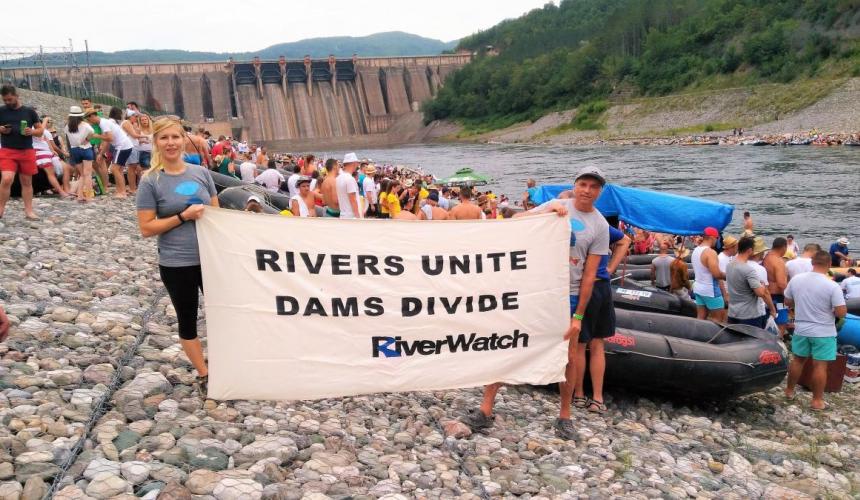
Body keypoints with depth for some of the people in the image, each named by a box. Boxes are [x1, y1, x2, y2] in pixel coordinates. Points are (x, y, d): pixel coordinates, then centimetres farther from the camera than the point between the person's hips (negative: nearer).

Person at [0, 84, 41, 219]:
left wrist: (32, 132, -11)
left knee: (27, 182, 7)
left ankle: (29, 211, 13)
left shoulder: (29, 111, 5)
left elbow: (40, 131, 10)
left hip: (27, 151, 1)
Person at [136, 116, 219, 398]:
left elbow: (216, 211, 12)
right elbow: (146, 228, -8)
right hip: (176, 264, -3)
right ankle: (204, 375, 25)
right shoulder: (150, 181, -8)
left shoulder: (201, 173, 3)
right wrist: (183, 217, -18)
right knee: (187, 319, 10)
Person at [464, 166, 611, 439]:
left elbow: (589, 274, 0)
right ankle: (486, 409, 6)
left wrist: (579, 315, -3)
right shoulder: (556, 205, 2)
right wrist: (547, 210, -23)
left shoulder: (600, 226, 1)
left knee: (569, 357, 6)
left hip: (568, 295, 1)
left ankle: (564, 416, 26)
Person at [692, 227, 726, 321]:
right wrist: (726, 276, -7)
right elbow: (716, 274, -24)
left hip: (698, 288, 8)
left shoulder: (696, 250, 8)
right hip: (710, 290, -8)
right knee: (718, 317, 3)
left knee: (701, 317, 10)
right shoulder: (710, 252, -20)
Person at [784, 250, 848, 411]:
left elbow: (787, 302, 7)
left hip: (801, 330, 4)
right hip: (824, 332, -4)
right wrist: (832, 308, 3)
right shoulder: (832, 286, -19)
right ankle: (817, 400, 13)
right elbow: (841, 313, -18)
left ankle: (789, 391, 31)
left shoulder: (795, 280, -6)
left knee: (798, 360, 19)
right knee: (820, 366, 5)